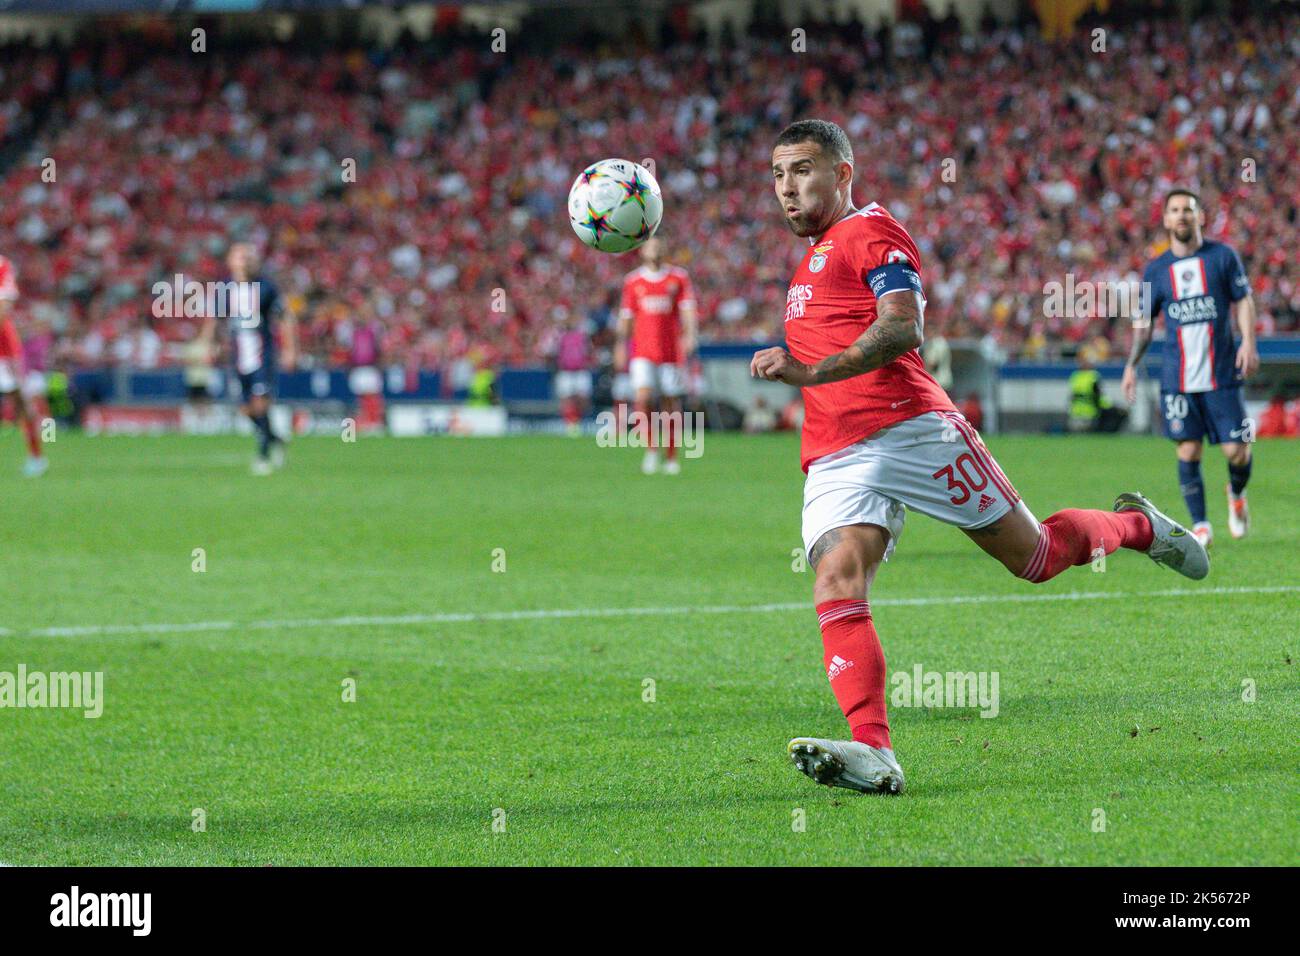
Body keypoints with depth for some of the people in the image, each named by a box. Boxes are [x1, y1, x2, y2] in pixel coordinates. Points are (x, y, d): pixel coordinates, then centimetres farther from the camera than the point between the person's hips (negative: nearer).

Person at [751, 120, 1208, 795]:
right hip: (835, 457, 7)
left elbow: (901, 326, -18)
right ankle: (871, 755, -36)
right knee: (837, 579, -20)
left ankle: (1134, 525, 35)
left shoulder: (870, 231, -2)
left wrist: (812, 372, -27)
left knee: (1033, 556, 2)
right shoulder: (812, 259, 27)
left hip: (909, 428, -7)